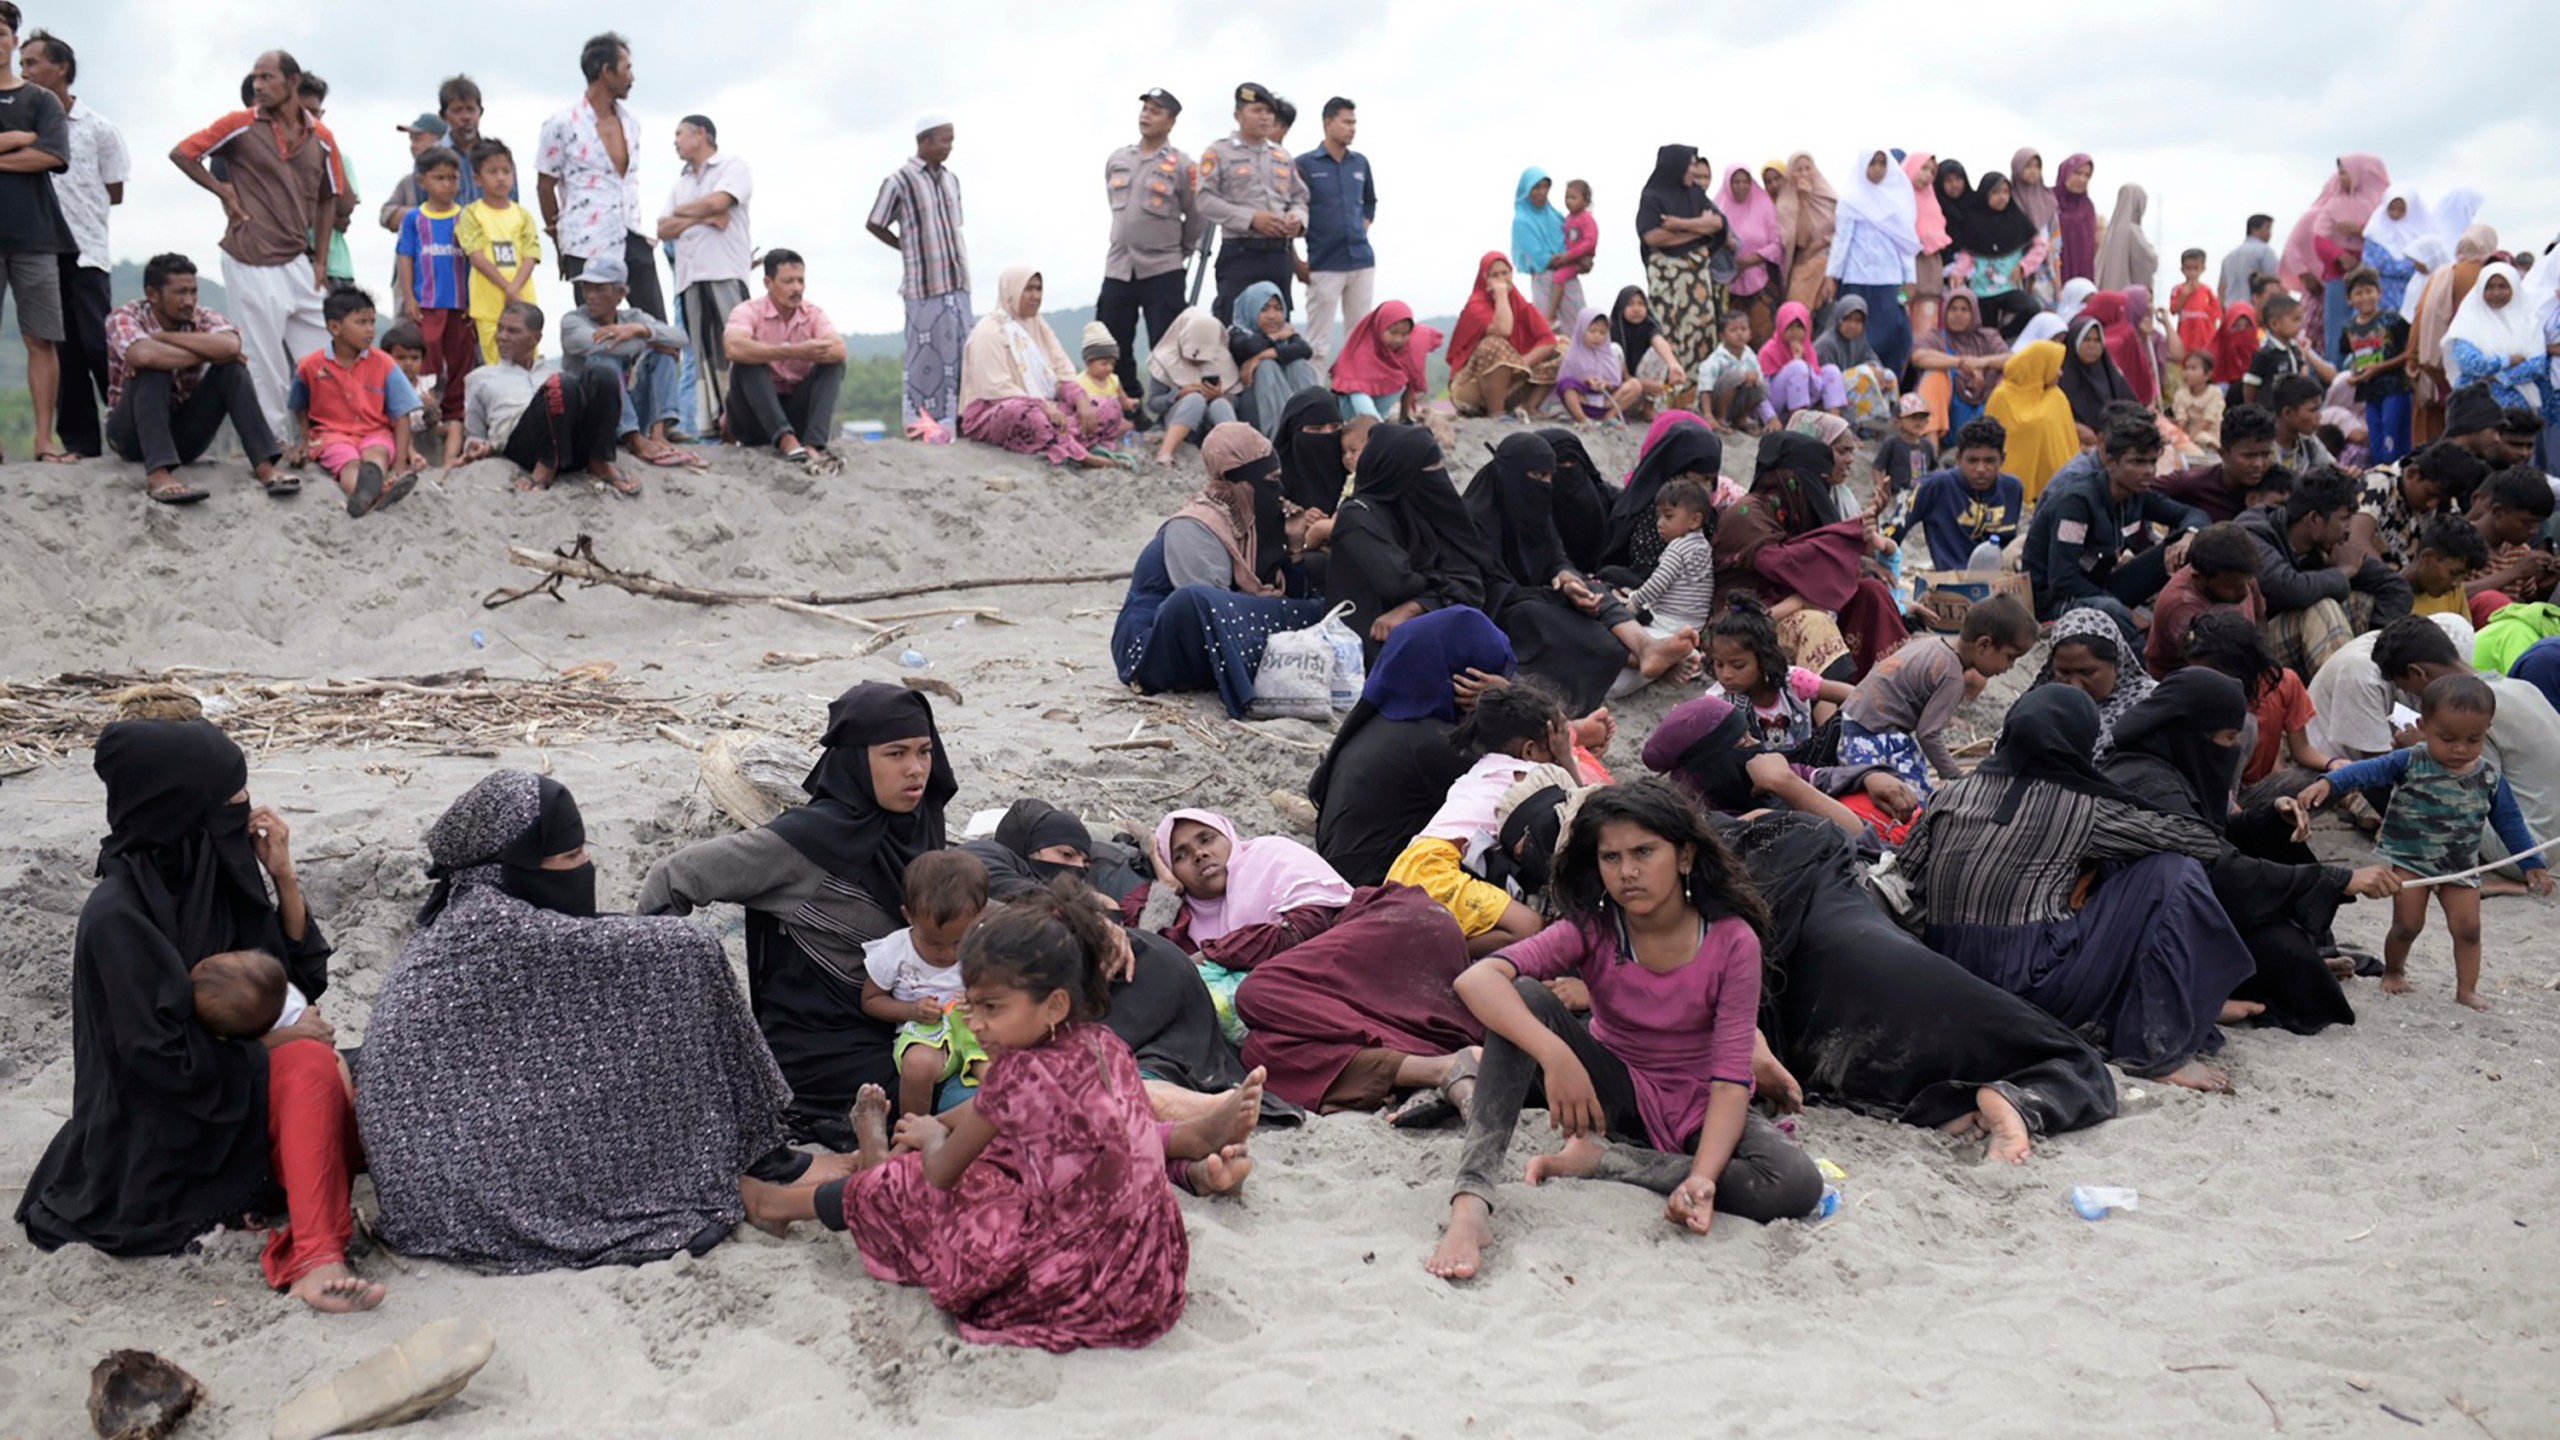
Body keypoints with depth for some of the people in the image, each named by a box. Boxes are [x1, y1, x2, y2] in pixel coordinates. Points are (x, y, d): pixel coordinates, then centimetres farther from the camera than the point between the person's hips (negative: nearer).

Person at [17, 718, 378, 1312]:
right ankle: (313, 1260, -37)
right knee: (311, 1065, -30)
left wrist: (282, 878, -6)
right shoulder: (117, 914, -19)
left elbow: (305, 977, 7)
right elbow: (161, 1057, -21)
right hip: (171, 1126, -8)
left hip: (241, 1081, 8)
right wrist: (270, 1039, -11)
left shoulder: (213, 871, 2)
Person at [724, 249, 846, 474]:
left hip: (797, 410, 3)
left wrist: (803, 352, -41)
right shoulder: (749, 312, -10)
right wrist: (792, 351, -41)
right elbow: (734, 348, -34)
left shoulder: (814, 314, 0)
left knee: (833, 364, -16)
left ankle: (813, 446, -37)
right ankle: (788, 443, -46)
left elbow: (839, 349, -21)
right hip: (755, 413, -3)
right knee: (748, 361, -28)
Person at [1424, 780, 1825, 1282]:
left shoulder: (1732, 941, -17)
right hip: (1616, 1093, 0)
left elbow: (1731, 1079, -21)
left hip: (1698, 1112, 0)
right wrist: (1555, 1056, -46)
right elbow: (1477, 979, -31)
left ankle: (1597, 1160, -20)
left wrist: (1703, 1178, -38)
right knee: (1523, 998, -26)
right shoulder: (1591, 930, -15)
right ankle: (1471, 1202, -37)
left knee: (1798, 1185, -31)